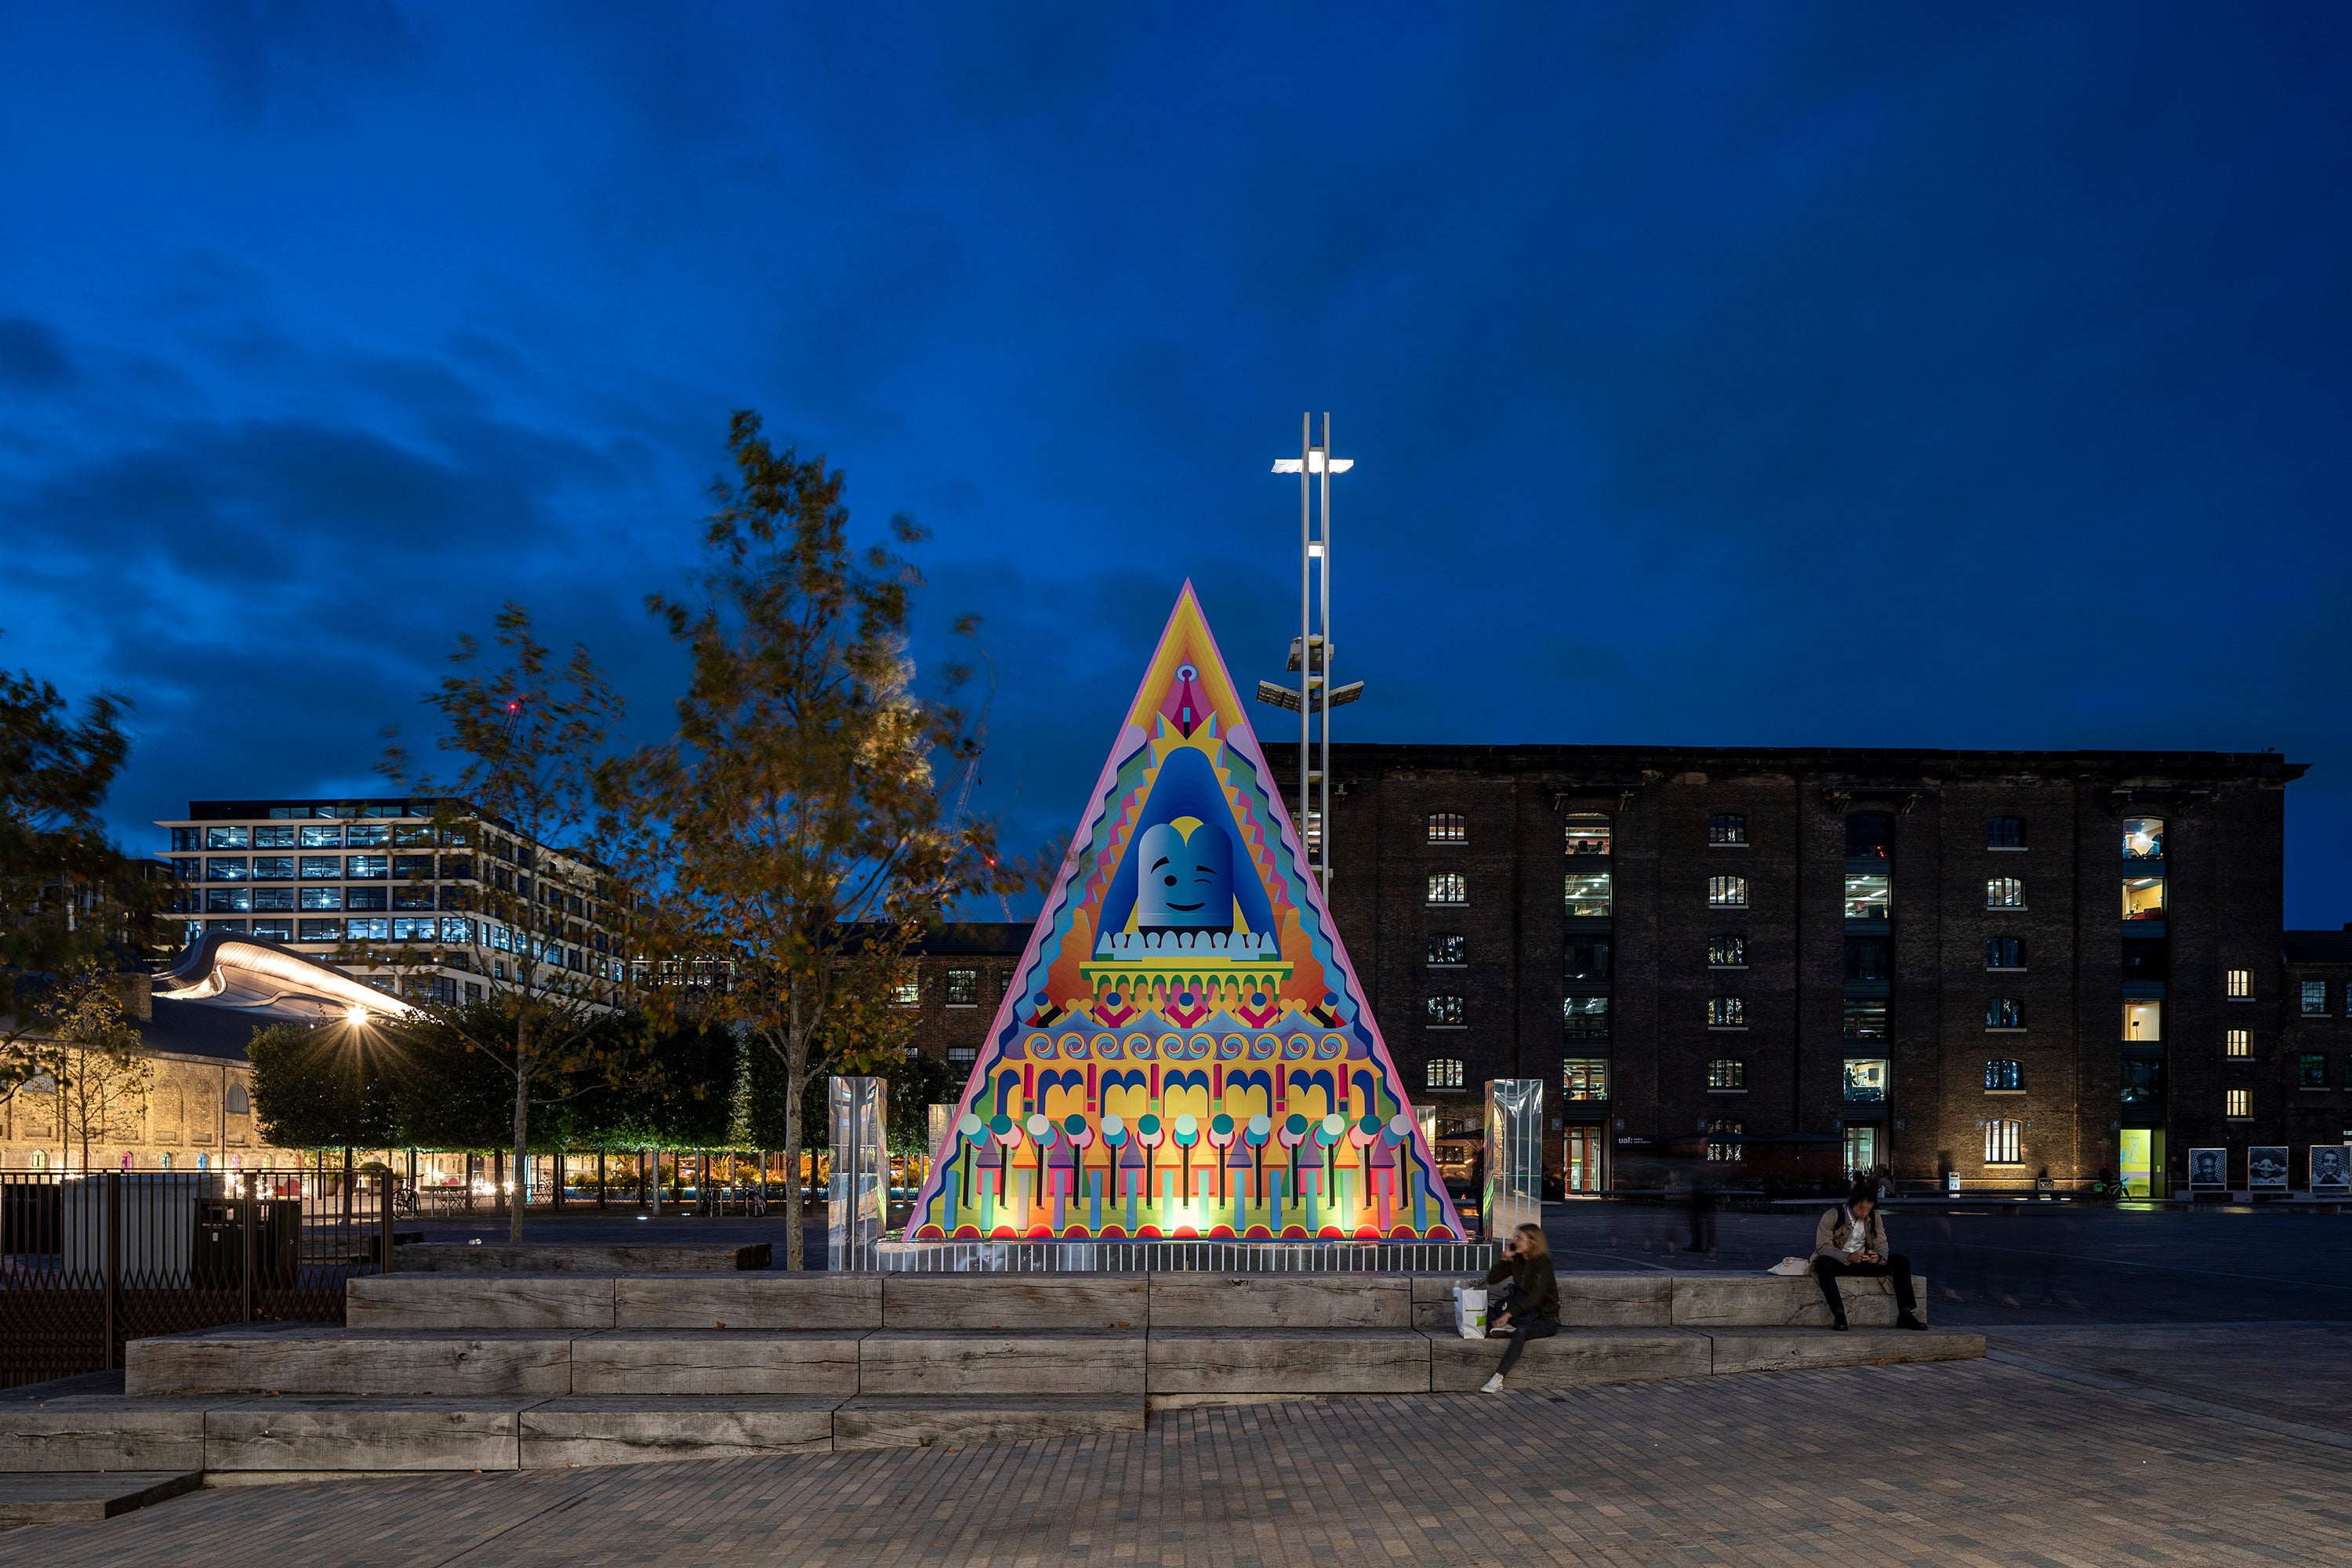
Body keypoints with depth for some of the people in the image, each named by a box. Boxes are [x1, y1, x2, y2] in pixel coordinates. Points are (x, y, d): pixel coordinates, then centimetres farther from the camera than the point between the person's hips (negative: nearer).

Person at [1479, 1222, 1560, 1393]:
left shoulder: (1544, 1264, -15)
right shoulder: (1516, 1261, 6)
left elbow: (1536, 1297, -25)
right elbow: (1491, 1279, 6)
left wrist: (1508, 1315, -31)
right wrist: (1506, 1258, -5)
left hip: (1546, 1319, -7)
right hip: (1526, 1314, 7)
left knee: (1521, 1331, -37)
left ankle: (1498, 1379, -42)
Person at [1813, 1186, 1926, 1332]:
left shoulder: (1874, 1217, 3)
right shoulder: (1832, 1217, -12)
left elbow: (1881, 1243, 2)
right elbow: (1823, 1247, -17)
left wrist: (1878, 1257, -24)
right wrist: (1849, 1257, -33)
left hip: (1864, 1262, 5)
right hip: (1838, 1263, -5)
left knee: (1901, 1261, -12)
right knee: (1824, 1263, -41)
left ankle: (1905, 1314, -18)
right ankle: (1839, 1315, -42)